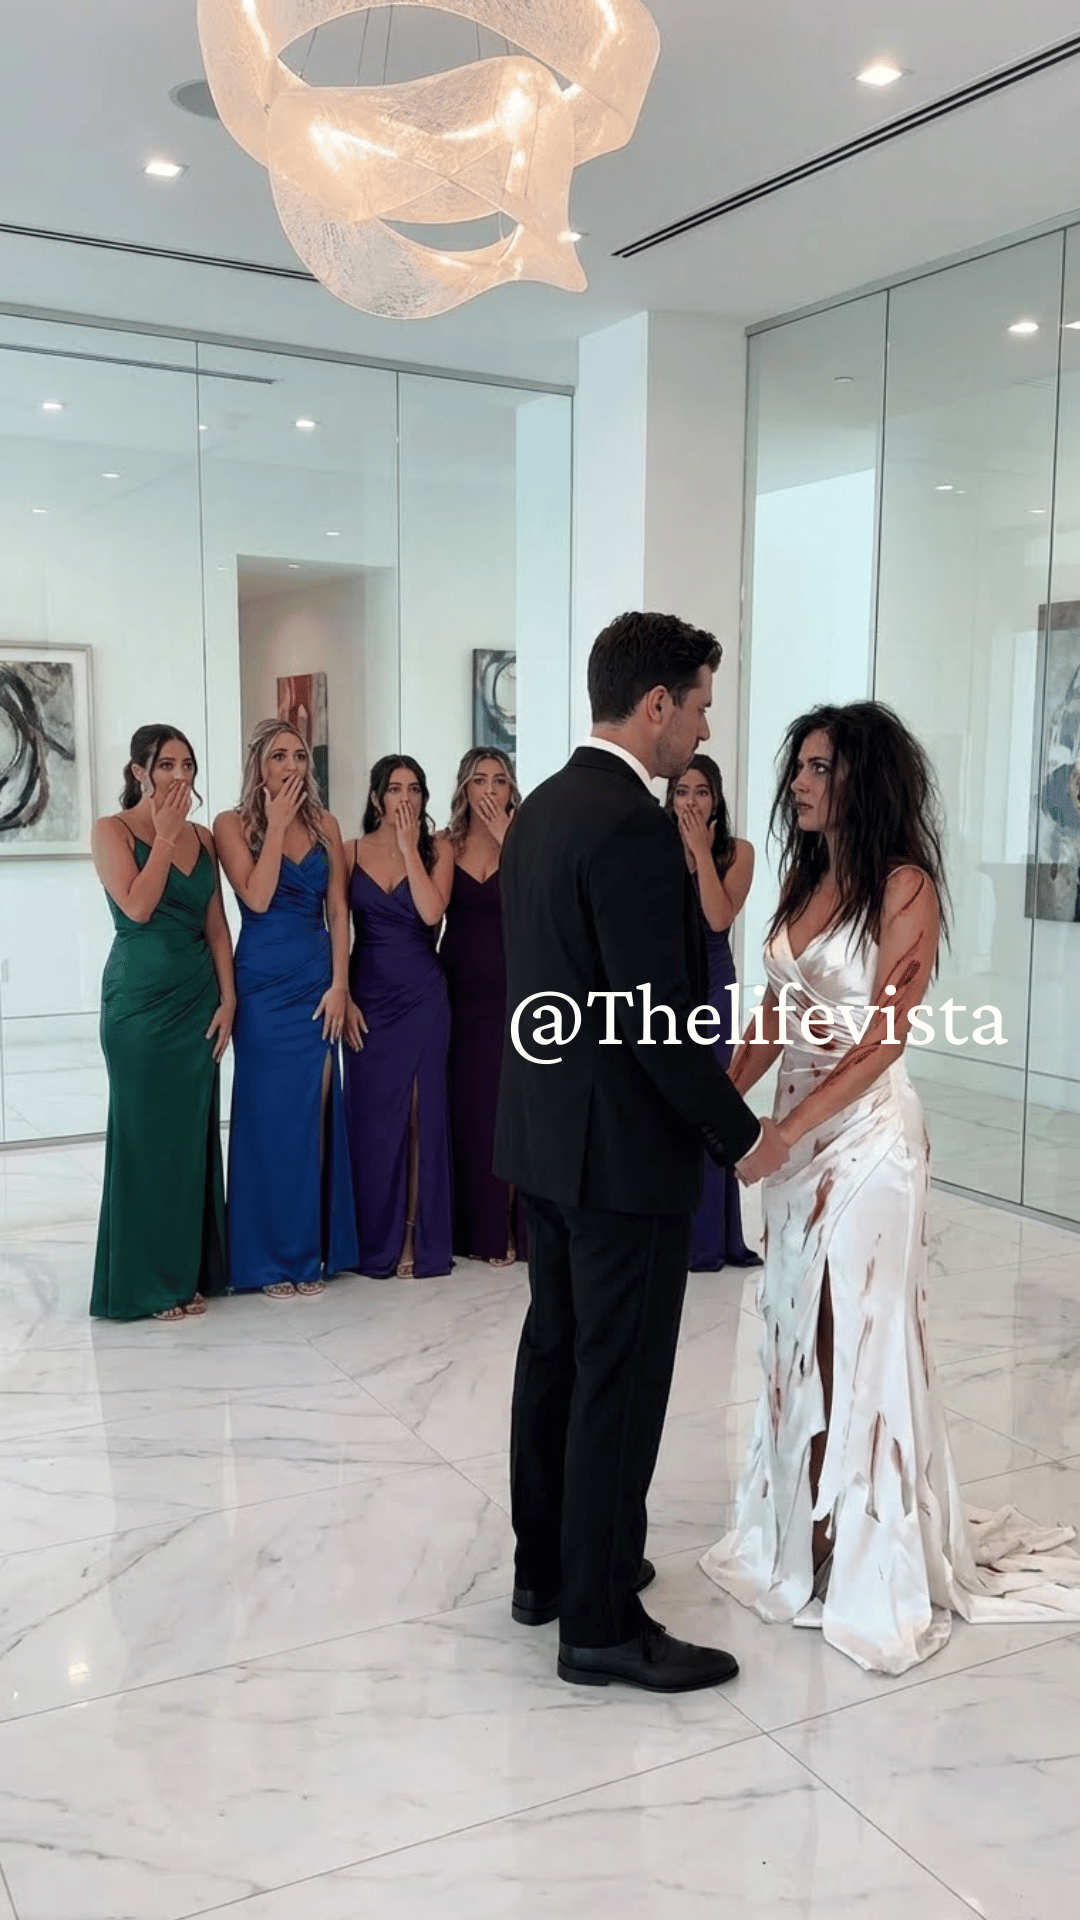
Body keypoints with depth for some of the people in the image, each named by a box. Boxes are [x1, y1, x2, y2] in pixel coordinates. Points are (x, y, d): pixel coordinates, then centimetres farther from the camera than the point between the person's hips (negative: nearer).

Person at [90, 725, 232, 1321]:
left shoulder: (202, 838, 11)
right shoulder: (113, 830, -3)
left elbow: (216, 923, 9)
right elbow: (137, 906, -17)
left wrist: (227, 997, 1)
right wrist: (166, 835, -12)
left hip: (197, 999, 5)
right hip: (140, 999, -5)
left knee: (192, 1133, 7)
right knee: (144, 1133, 0)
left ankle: (188, 1272, 17)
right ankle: (142, 1283, 10)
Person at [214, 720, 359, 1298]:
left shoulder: (325, 825, 8)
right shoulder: (232, 824, -2)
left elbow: (338, 912, 5)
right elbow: (257, 898, -16)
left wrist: (339, 984, -3)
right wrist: (277, 823, -12)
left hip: (319, 983, 3)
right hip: (264, 984, -3)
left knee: (315, 1116, 5)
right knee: (268, 1116, 2)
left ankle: (311, 1250, 16)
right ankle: (269, 1258, 11)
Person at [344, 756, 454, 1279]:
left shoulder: (437, 850, 2)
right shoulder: (351, 852, 5)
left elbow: (431, 912, -15)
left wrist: (409, 848, -12)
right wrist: (342, 993, -4)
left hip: (423, 995, -1)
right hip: (368, 995, 1)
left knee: (421, 1112, 2)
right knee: (371, 1115, 5)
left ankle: (419, 1240, 11)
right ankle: (377, 1241, 17)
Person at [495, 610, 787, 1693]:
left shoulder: (541, 807, 9)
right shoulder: (633, 827, -21)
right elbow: (657, 1020, -23)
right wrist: (744, 1136, -10)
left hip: (543, 1135, 10)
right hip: (623, 1152, -10)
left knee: (554, 1351, 19)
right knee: (619, 1385, 2)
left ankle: (546, 1566, 34)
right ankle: (600, 1624, 15)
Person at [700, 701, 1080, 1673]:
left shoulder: (904, 885, -13)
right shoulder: (803, 875, 8)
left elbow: (883, 1039, -18)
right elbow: (777, 1011, 9)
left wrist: (786, 1130, -22)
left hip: (866, 1134, -7)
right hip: (798, 1128, 7)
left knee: (860, 1340, 2)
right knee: (797, 1330, 14)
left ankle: (873, 1566, 18)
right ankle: (801, 1534, 31)